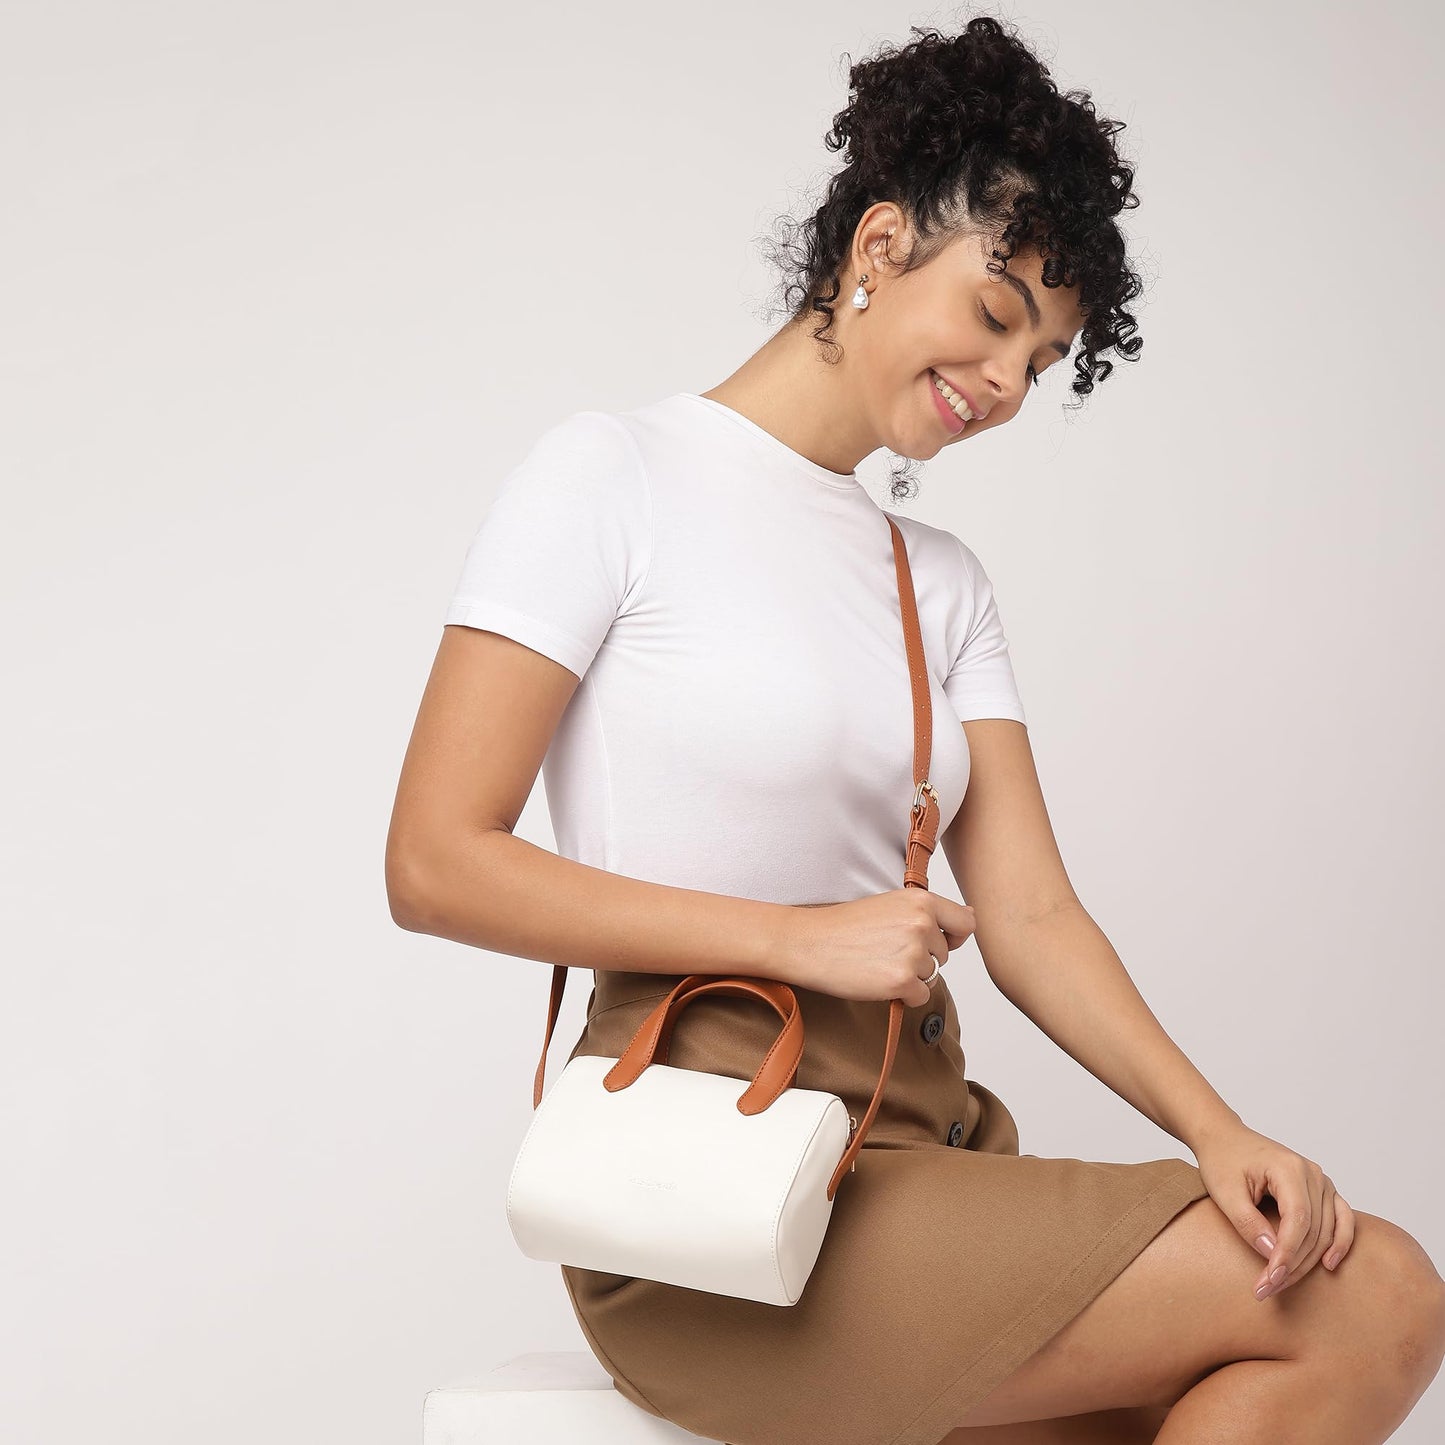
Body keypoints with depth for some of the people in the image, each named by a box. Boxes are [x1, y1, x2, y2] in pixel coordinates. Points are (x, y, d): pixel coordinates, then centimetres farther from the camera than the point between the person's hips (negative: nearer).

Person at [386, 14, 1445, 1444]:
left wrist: (1217, 1131, -9)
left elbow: (1029, 913, 8)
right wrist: (801, 937, -12)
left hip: (912, 1139, 6)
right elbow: (434, 863, -8)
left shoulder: (941, 579, 17)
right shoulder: (613, 477, -1)